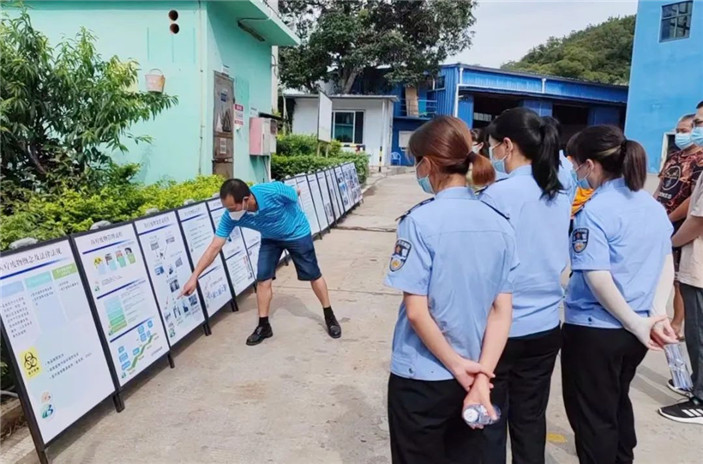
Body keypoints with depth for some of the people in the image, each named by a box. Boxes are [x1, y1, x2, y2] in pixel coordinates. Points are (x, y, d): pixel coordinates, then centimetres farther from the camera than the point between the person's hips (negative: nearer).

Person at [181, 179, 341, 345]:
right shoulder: (230, 217, -30)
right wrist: (194, 277, -27)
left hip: (297, 233, -3)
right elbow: (214, 248, -25)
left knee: (313, 275, 3)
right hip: (270, 239, 3)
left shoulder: (275, 191, -41)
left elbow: (295, 195, -17)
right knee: (263, 279, -6)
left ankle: (330, 317, 20)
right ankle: (264, 326, 10)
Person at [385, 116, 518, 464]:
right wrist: (480, 375, -7)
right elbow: (502, 310, -4)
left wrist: (457, 367, -10)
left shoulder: (420, 221, -19)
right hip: (471, 376, 5)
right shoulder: (499, 224, -2)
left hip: (421, 378, -5)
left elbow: (417, 311, -20)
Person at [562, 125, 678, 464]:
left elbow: (598, 280, -25)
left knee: (592, 415, 11)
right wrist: (657, 314, -3)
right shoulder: (653, 206, 4)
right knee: (617, 401, 29)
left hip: (594, 330, -8)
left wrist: (638, 325, -15)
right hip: (632, 330, 8)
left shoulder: (595, 211, -20)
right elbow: (666, 265, 7)